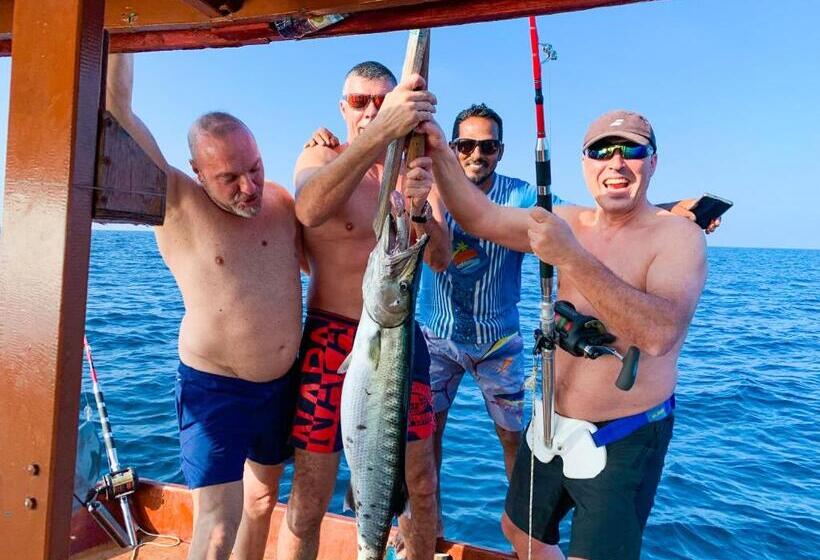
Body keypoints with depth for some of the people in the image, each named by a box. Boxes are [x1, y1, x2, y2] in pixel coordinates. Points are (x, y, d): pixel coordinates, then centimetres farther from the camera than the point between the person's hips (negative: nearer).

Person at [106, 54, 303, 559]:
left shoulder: (280, 202, -1)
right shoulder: (177, 205, -14)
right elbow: (117, 107, -20)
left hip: (283, 382, 5)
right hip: (215, 389, -5)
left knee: (263, 498, 21)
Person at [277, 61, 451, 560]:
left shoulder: (414, 169, 6)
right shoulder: (321, 159, -4)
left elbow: (440, 260, -4)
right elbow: (309, 210, -30)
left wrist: (419, 209, -25)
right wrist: (381, 130, -41)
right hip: (332, 340, -3)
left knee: (422, 488, 15)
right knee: (309, 503, 2)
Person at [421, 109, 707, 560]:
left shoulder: (678, 235, -15)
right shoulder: (569, 223, 0)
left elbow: (659, 334, -32)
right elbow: (481, 219, -7)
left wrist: (572, 257, -39)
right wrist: (440, 151, -18)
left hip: (624, 443, -5)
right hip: (552, 425, 6)